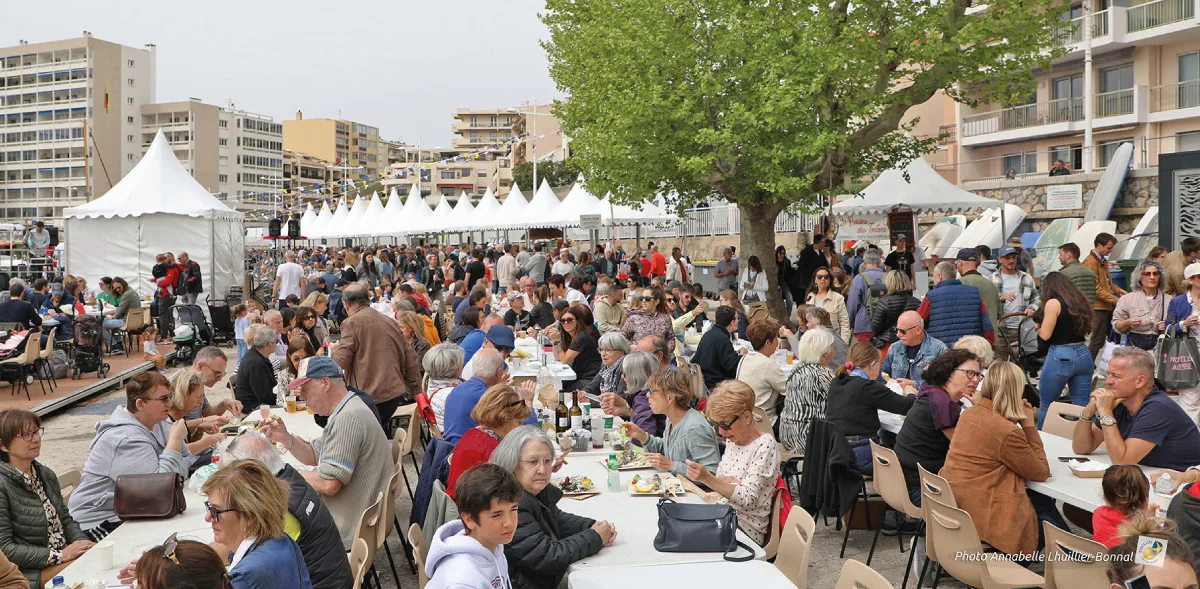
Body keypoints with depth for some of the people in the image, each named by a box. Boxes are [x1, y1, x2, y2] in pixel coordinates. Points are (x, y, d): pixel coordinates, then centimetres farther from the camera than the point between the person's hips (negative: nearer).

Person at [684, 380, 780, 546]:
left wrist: (707, 478, -33)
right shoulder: (732, 439, 7)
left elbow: (746, 499, -21)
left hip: (746, 528, -7)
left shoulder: (765, 445, -16)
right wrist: (727, 482, -12)